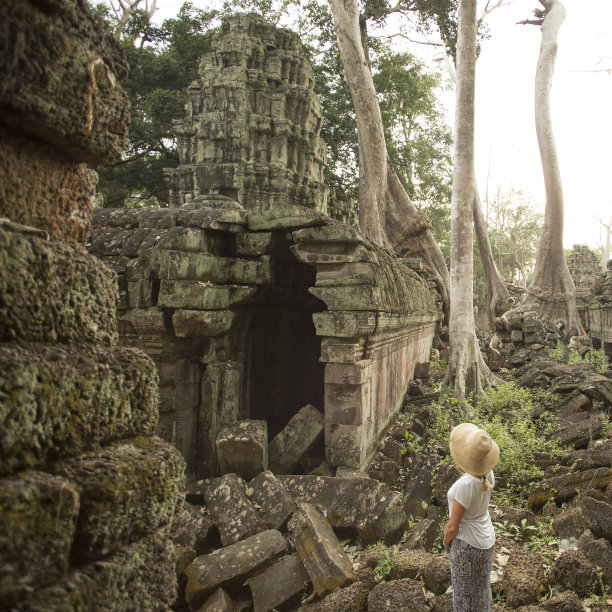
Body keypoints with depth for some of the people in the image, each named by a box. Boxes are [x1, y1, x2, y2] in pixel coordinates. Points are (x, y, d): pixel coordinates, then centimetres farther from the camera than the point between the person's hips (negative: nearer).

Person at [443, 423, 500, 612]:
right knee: (480, 588, 28)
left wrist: (446, 541, -4)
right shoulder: (487, 473, -11)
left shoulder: (465, 484, -34)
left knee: (467, 595, 14)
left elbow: (453, 527, -23)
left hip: (468, 545, -7)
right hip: (486, 539, 8)